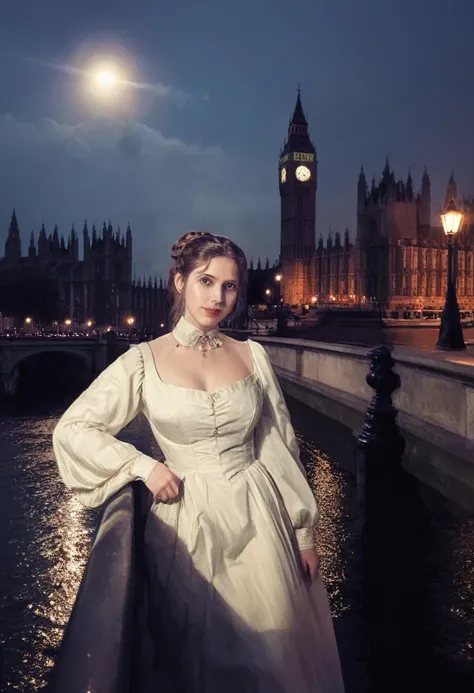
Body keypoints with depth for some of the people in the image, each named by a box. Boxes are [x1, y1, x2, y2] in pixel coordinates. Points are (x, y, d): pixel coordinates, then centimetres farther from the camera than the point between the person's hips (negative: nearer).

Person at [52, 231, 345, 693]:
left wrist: (304, 533, 6)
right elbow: (72, 430, -3)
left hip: (258, 518, 2)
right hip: (188, 523, -1)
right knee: (201, 656, 14)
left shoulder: (252, 356, 2)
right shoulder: (144, 361, -4)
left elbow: (281, 446, 5)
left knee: (273, 650, 13)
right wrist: (143, 466, -11)